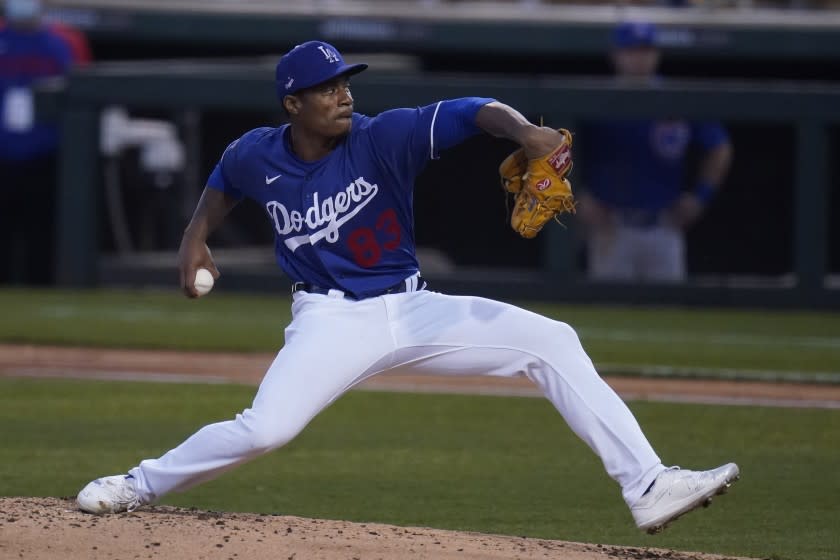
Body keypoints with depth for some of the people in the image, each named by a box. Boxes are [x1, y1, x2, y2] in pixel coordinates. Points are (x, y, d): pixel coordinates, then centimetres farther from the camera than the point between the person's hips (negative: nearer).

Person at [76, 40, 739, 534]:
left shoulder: (384, 138, -13)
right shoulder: (258, 155, -5)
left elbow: (471, 112, -26)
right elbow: (224, 182, 21)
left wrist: (523, 130, -45)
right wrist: (196, 237, 8)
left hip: (412, 310, 1)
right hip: (330, 321, -1)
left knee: (552, 342, -14)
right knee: (263, 429, -25)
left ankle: (647, 486, -16)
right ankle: (137, 487, 0)